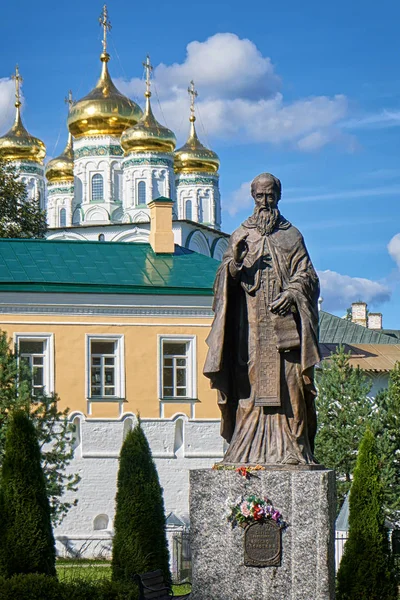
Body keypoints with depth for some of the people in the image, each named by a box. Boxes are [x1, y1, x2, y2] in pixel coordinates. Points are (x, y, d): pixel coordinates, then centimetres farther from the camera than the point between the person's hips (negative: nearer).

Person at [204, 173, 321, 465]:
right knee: (251, 382, -6)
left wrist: (291, 293, -11)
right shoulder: (241, 235, 13)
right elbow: (227, 279, 7)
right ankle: (250, 449, -8)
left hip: (284, 319, 0)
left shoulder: (292, 235, 13)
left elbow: (306, 274, 9)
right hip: (251, 322, 0)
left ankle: (290, 448, -8)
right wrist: (235, 262, -16)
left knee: (288, 384, -8)